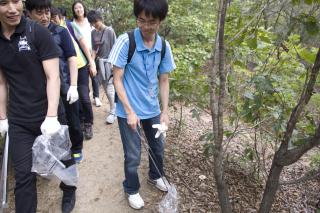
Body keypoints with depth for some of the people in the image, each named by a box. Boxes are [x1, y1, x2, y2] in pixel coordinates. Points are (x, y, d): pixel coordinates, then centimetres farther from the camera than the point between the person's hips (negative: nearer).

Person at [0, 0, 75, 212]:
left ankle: (69, 191, 46)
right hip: (18, 122, 3)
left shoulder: (38, 32, -9)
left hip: (48, 115, -2)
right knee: (23, 175, 6)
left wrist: (51, 116, -23)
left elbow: (53, 77, -15)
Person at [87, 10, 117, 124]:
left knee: (110, 88, -6)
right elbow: (94, 49, 6)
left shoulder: (109, 31, -11)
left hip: (109, 62, -6)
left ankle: (113, 112, 6)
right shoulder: (93, 33, 4)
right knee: (106, 88, 12)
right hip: (100, 63, 6)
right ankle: (114, 107, 28)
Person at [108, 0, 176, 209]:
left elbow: (164, 80, 4)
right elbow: (117, 80, -14)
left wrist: (165, 111, 1)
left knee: (158, 147, 20)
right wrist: (130, 111, -17)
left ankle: (156, 176, 50)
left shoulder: (164, 46, -4)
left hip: (153, 109, 5)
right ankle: (132, 189, 34)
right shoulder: (125, 41, -17)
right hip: (128, 111, -4)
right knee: (133, 156, 6)